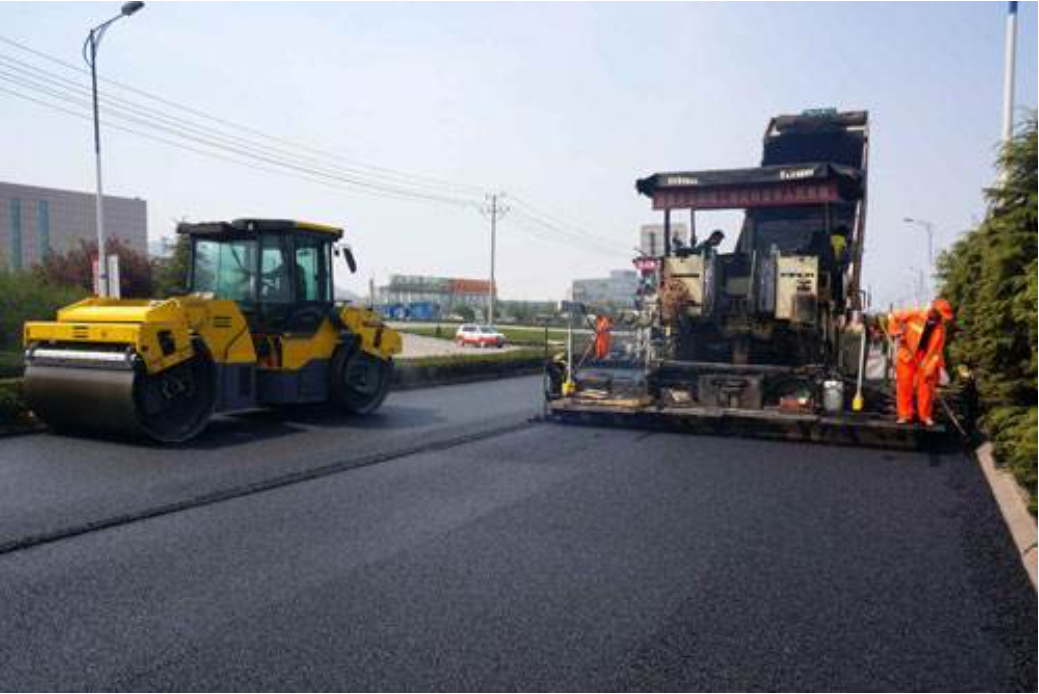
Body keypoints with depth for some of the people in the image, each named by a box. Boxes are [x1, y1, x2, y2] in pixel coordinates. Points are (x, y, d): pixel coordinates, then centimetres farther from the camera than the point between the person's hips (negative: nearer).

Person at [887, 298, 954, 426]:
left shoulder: (940, 330, -7)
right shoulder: (915, 315, -14)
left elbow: (937, 351, -7)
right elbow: (893, 317, -4)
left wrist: (930, 369, -14)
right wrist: (897, 333, -12)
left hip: (926, 359, 2)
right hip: (907, 355, -2)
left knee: (926, 386, 1)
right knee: (904, 385, 0)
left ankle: (926, 415, 15)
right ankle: (905, 415, 9)